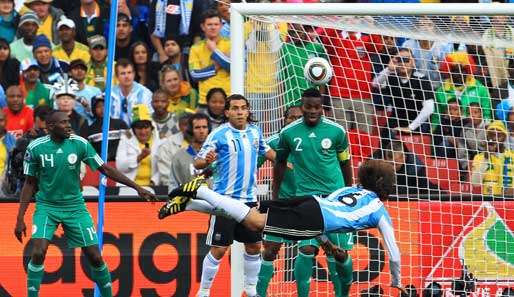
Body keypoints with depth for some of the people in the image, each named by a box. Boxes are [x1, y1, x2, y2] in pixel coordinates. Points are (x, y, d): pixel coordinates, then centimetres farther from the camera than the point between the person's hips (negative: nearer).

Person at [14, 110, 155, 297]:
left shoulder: (80, 144, -9)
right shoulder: (35, 148, -10)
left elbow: (106, 170, -2)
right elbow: (30, 183, 0)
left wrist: (137, 187, -6)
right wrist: (20, 218, -2)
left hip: (75, 206, 1)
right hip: (47, 206, -1)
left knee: (95, 257, -1)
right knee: (38, 253, -21)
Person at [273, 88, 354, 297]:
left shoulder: (336, 131, -2)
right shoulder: (289, 133, -1)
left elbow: (345, 163, 11)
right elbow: (280, 163, 14)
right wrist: (275, 197, 17)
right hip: (306, 196, -1)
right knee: (307, 249, -14)